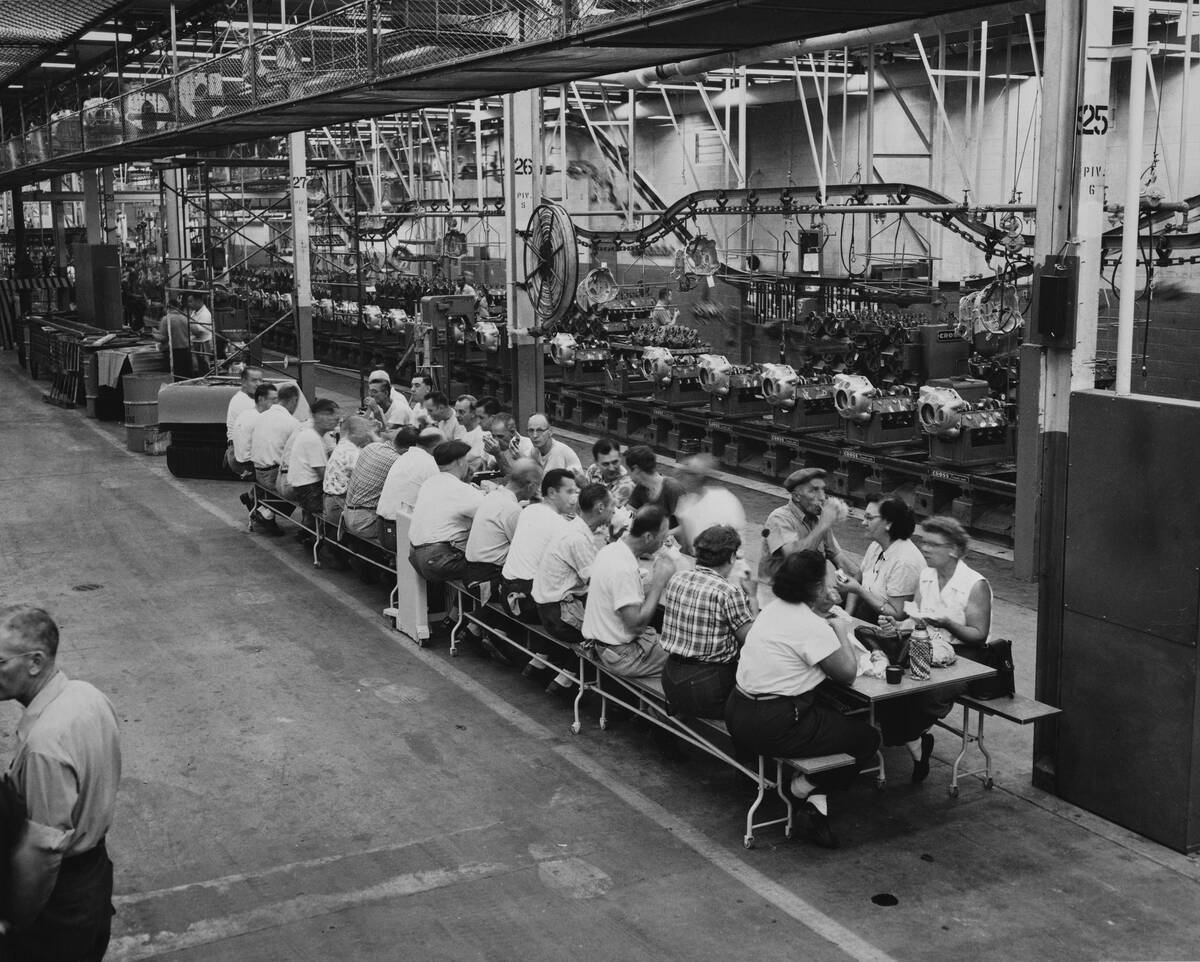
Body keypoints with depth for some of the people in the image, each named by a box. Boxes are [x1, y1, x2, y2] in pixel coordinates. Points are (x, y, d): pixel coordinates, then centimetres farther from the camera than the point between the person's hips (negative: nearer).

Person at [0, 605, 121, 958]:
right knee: (89, 952, 26)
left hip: (61, 892, -8)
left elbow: (41, 853, -29)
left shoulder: (45, 744, -33)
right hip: (97, 869, 8)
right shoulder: (88, 694, -6)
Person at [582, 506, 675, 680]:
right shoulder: (624, 569, -28)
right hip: (622, 656, -10)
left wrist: (655, 582, -3)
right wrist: (659, 581, -22)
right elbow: (636, 624, -28)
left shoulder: (611, 549, 1)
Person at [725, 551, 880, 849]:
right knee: (868, 738, 7)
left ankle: (816, 801, 12)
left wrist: (832, 629, 11)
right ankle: (810, 786, 8)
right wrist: (842, 632, 4)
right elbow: (847, 674, -10)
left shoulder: (773, 609, 8)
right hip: (773, 728, -9)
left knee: (834, 716, 26)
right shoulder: (811, 626, -19)